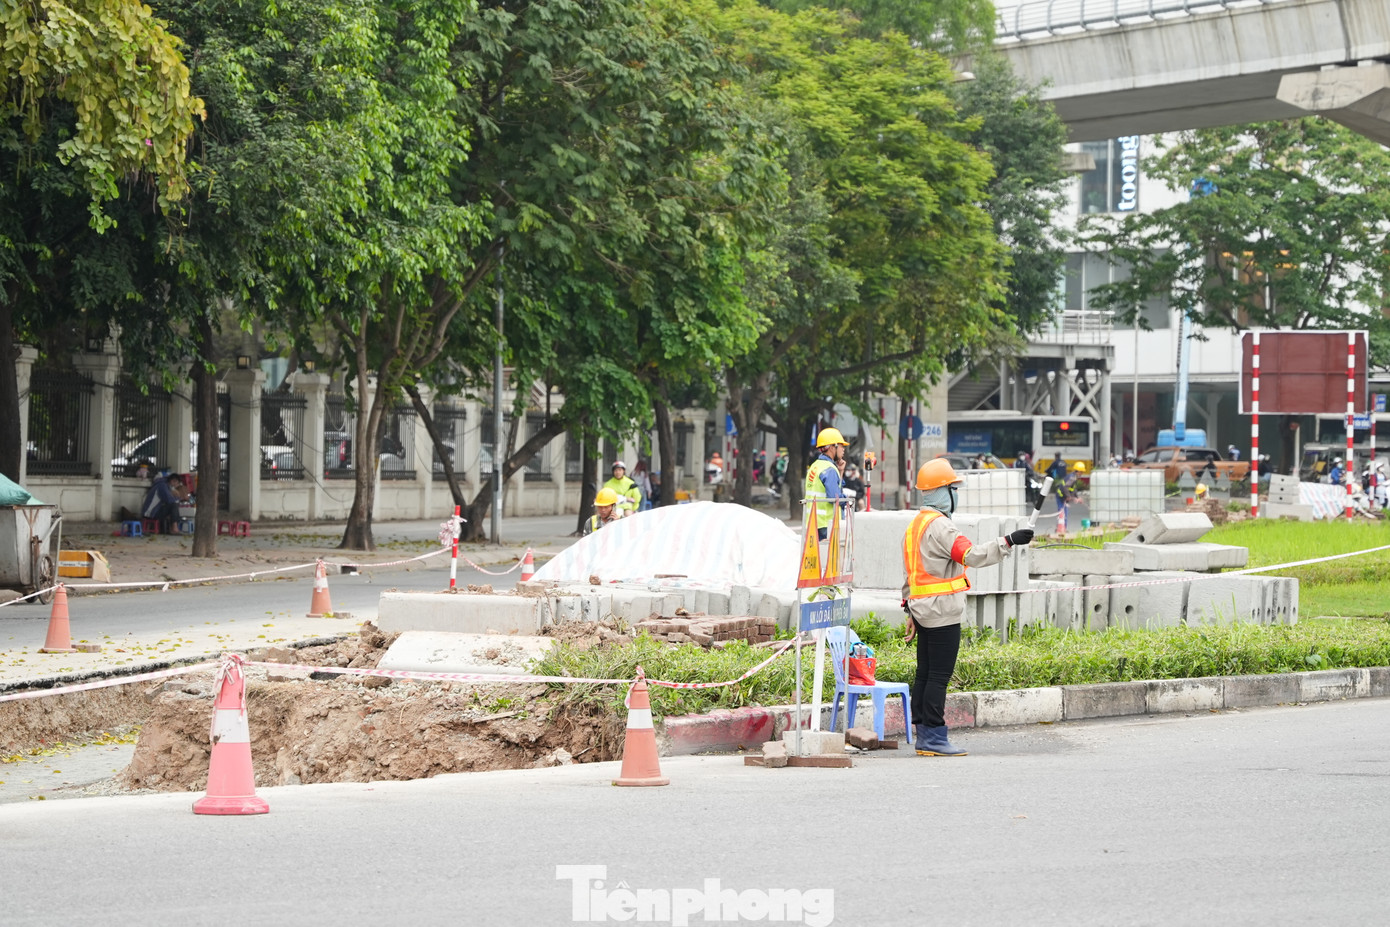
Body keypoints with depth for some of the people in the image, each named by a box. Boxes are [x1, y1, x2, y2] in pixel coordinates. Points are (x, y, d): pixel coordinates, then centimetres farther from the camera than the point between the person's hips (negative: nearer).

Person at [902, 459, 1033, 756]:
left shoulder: (916, 524, 17)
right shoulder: (939, 525, -15)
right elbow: (972, 555, -25)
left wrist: (910, 611, 24)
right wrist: (1009, 541, -24)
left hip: (923, 610, 10)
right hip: (943, 612, -10)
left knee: (925, 673, 11)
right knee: (939, 675, -7)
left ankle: (922, 732, 14)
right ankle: (933, 738, -7)